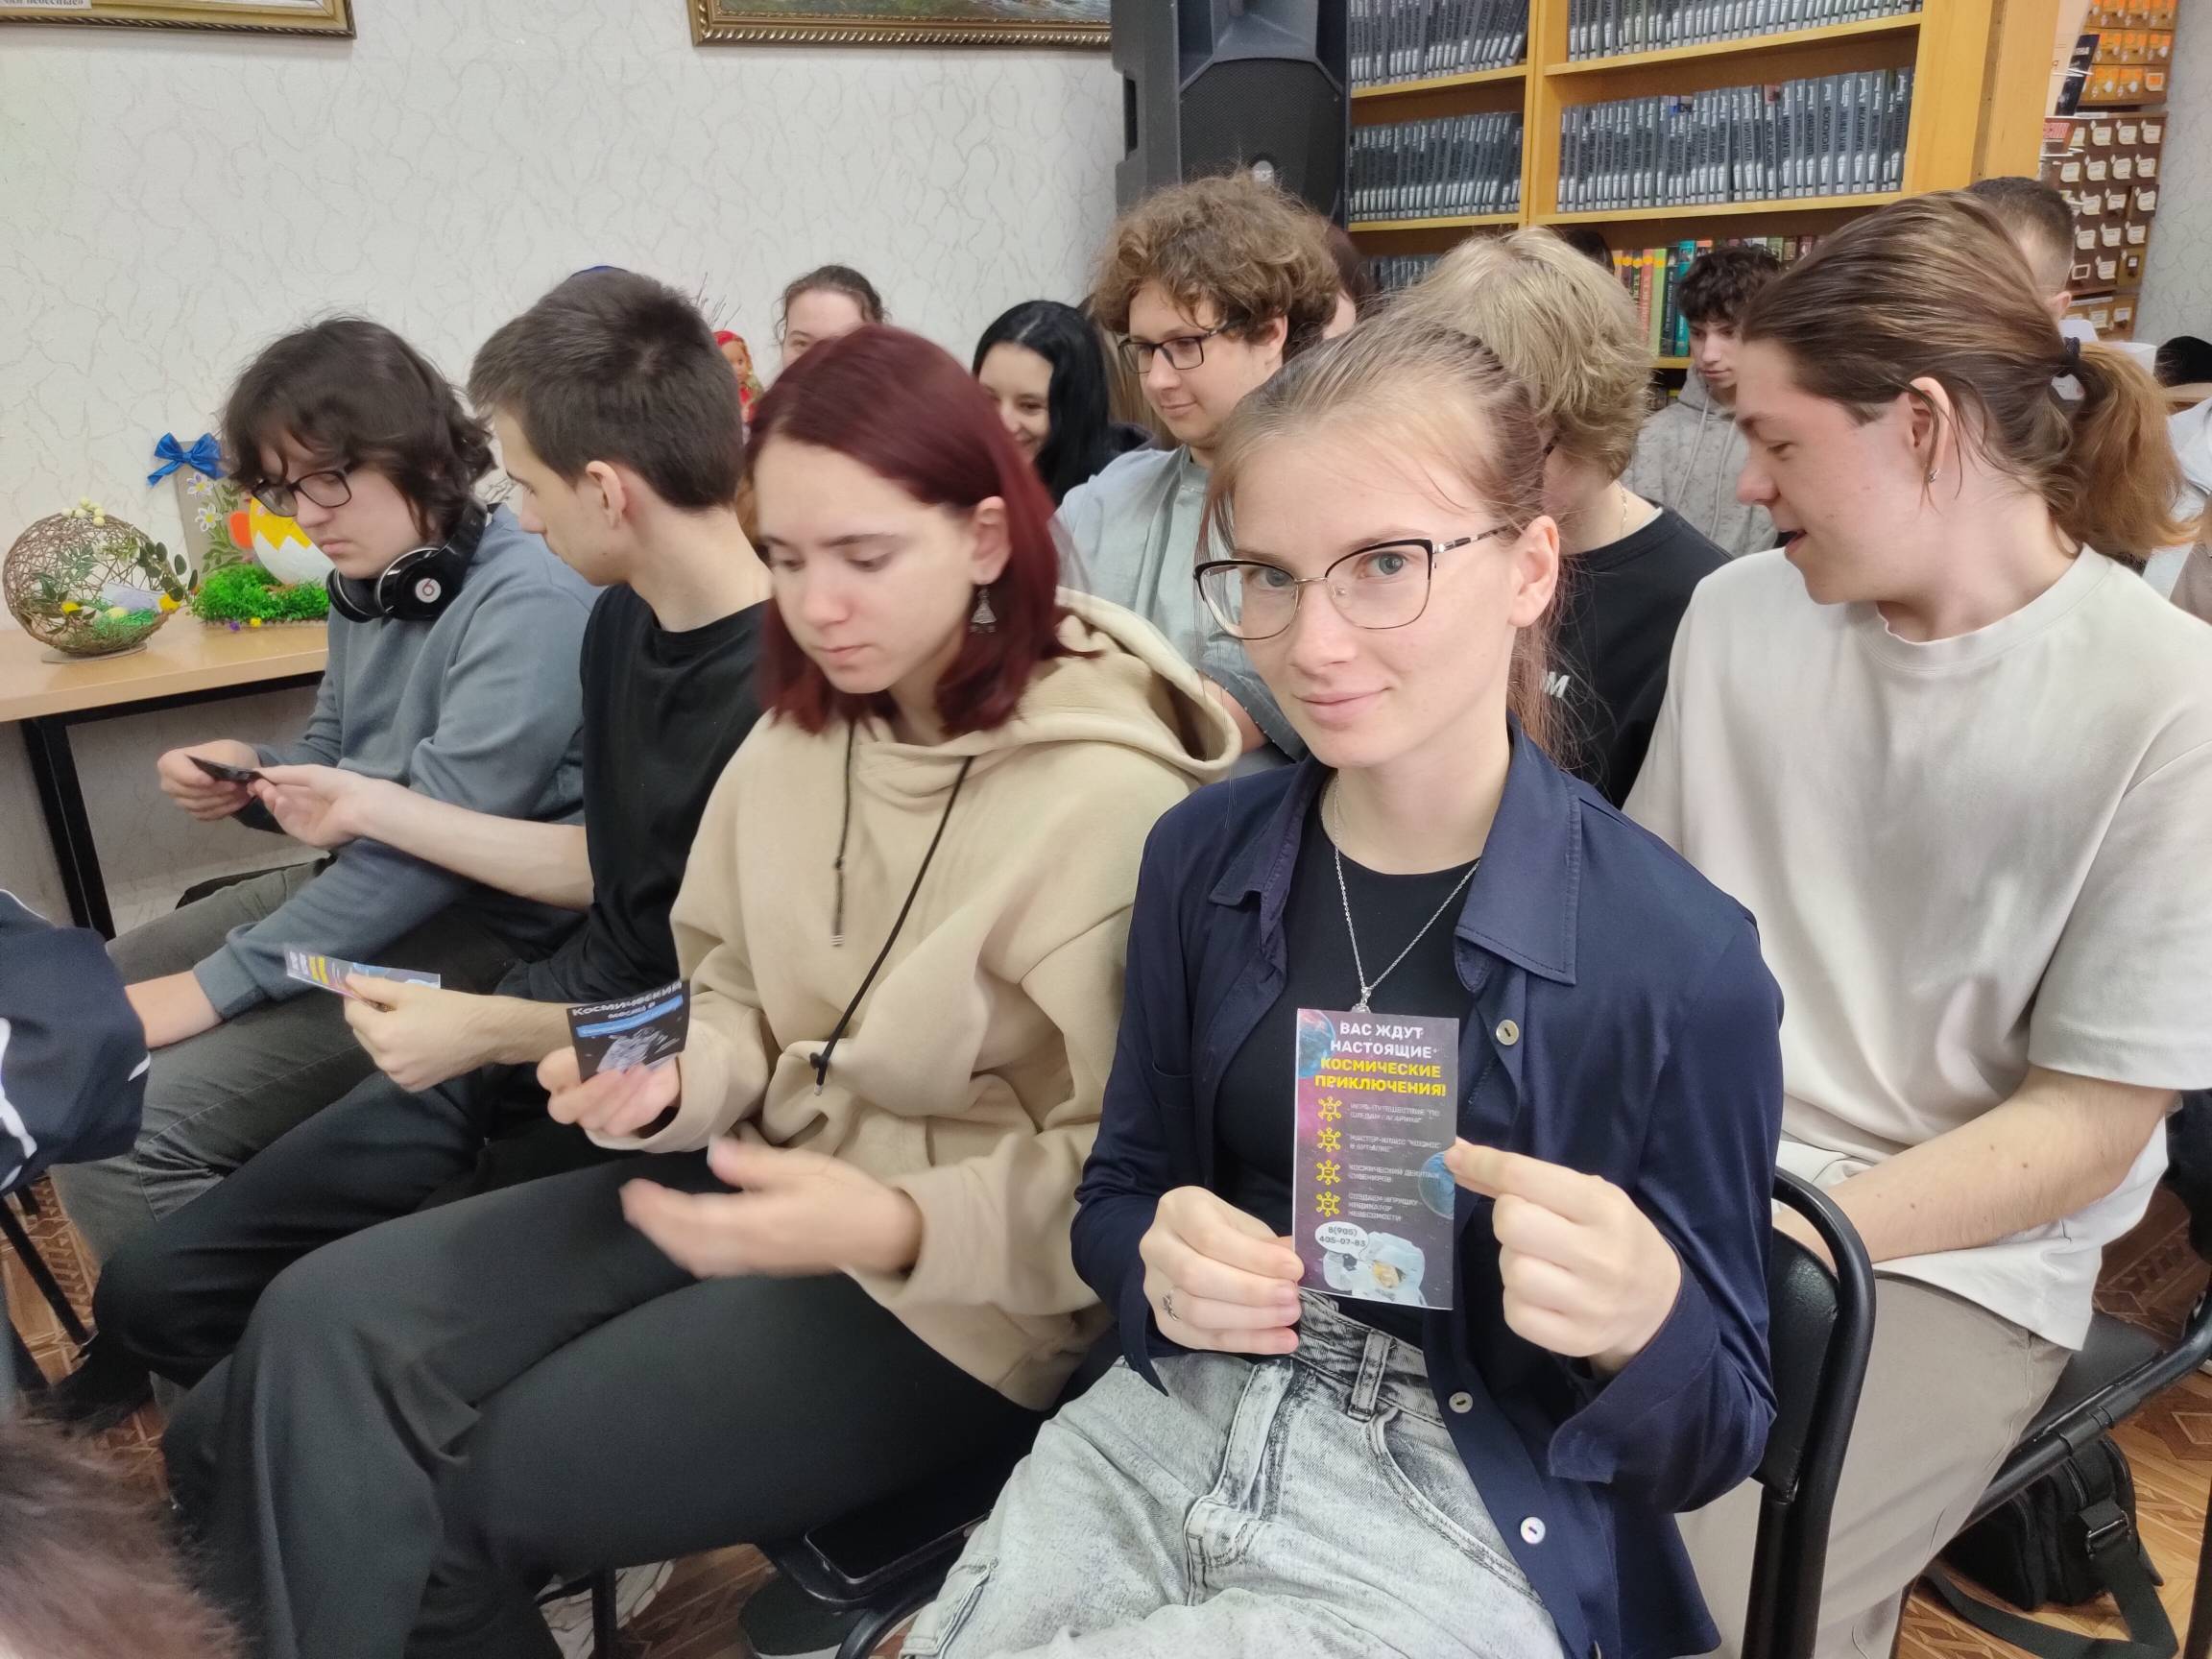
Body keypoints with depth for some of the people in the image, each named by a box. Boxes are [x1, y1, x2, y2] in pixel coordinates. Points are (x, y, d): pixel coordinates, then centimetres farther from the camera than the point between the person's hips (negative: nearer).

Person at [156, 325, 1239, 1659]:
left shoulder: (1110, 797, -21)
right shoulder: (807, 722, 2)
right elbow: (740, 986, 11)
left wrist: (890, 1221, -30)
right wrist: (675, 1078, -11)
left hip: (950, 1286, -6)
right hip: (764, 1169, 7)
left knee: (438, 1497, -4)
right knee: (325, 1325, -5)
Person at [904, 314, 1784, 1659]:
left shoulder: (1683, 959, -16)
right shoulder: (1203, 855, -3)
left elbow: (1719, 1439, -5)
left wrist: (1639, 1319, -27)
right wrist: (1160, 1256, -13)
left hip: (1462, 1540, -3)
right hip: (1161, 1437, 4)